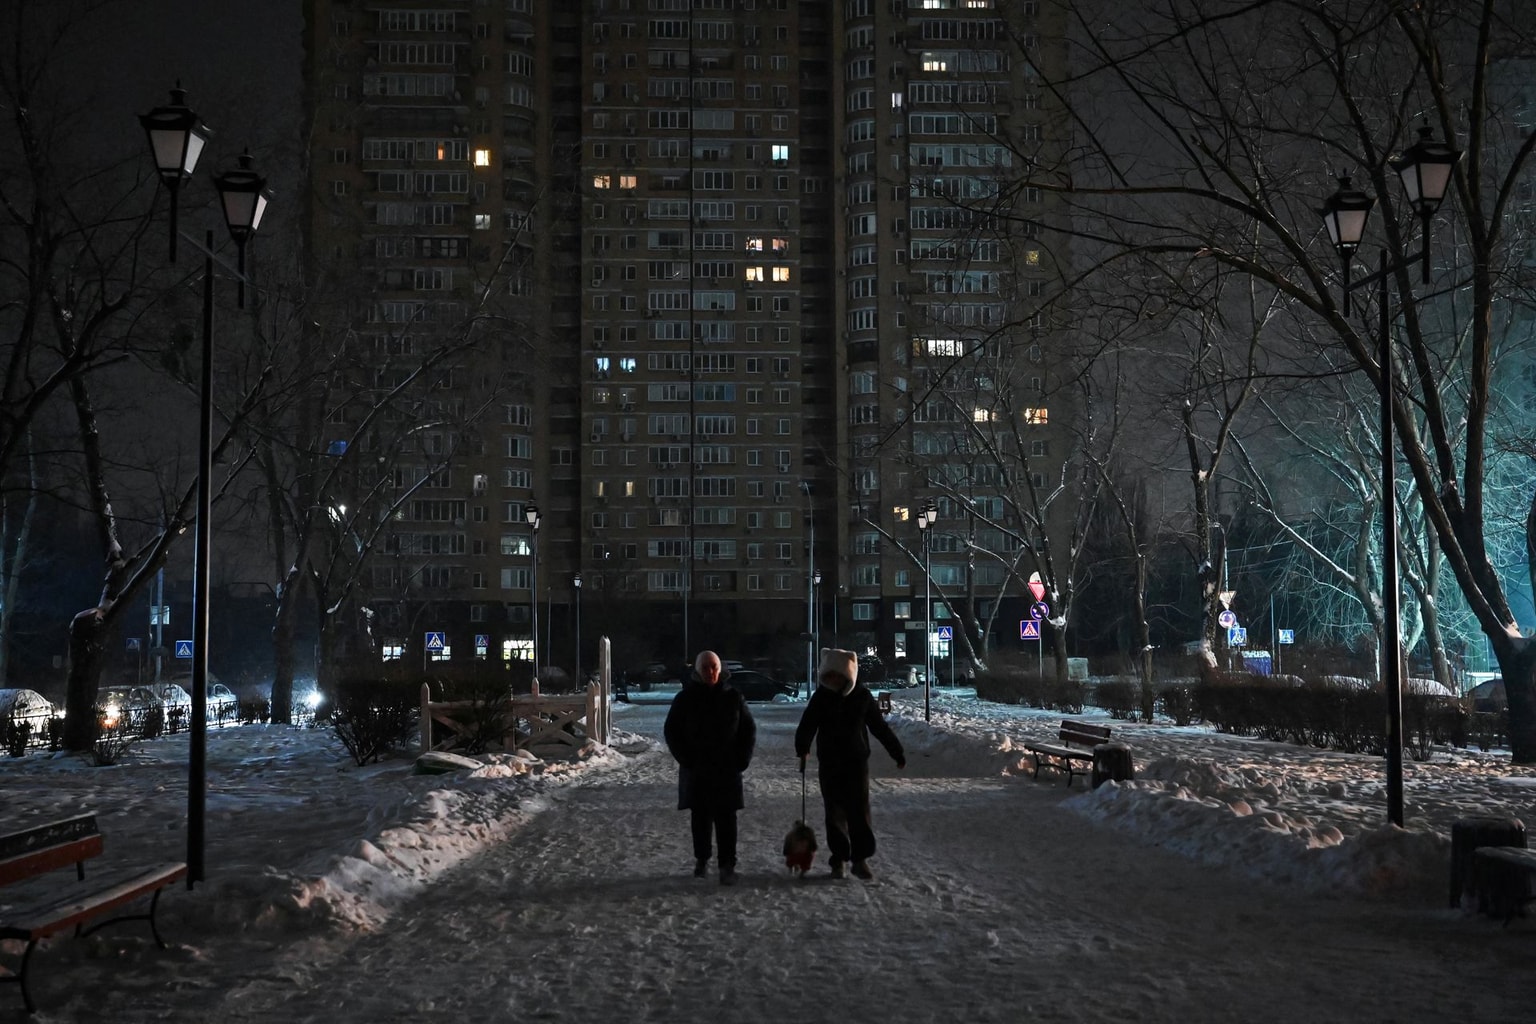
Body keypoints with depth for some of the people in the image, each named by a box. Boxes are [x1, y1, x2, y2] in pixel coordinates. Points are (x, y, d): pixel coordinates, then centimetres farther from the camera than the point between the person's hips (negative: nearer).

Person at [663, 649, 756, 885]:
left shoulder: (733, 697, 2)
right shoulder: (685, 698, 0)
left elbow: (749, 730, 8)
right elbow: (671, 731, 4)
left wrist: (741, 760, -2)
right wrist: (686, 759, -5)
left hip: (726, 771, -1)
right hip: (696, 771, 1)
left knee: (726, 818, -5)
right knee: (700, 817, 10)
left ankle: (727, 866, -6)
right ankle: (701, 860, 23)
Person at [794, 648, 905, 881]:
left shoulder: (862, 696, -1)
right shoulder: (821, 697, -1)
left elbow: (880, 727, 5)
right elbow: (807, 725, -12)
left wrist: (897, 752, 5)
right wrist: (802, 747, -31)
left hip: (857, 762, -1)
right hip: (829, 765, 1)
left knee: (860, 811, -4)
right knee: (835, 813, 5)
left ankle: (861, 858, 3)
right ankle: (839, 859, 12)